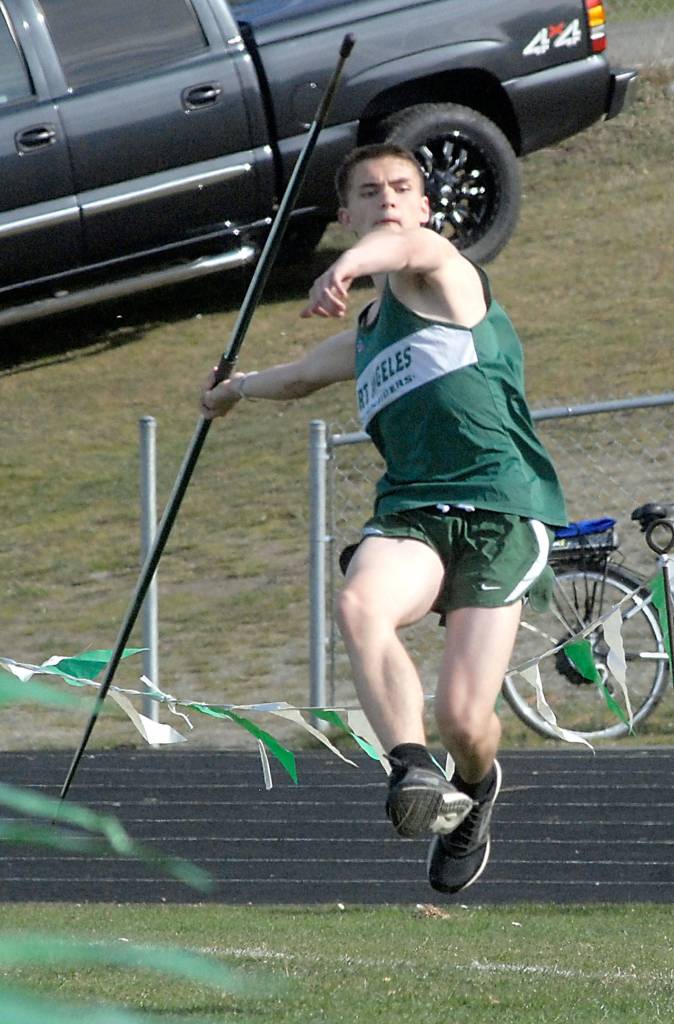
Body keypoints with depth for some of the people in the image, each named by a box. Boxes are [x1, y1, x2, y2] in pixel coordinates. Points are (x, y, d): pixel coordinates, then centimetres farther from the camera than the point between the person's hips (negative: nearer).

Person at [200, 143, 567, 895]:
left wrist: (346, 268, -44)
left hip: (501, 505, -6)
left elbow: (411, 245, -21)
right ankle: (414, 772, -43)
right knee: (359, 605, -32)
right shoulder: (364, 340, 26)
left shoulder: (436, 279, 6)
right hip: (410, 509, 6)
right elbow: (302, 374, 50)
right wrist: (235, 388, 70)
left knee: (463, 718, -14)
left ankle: (475, 785, 22)